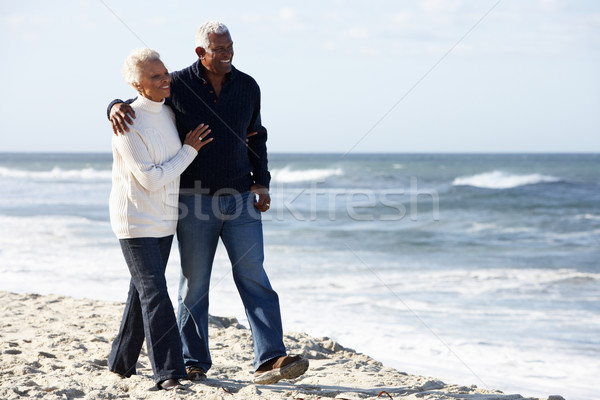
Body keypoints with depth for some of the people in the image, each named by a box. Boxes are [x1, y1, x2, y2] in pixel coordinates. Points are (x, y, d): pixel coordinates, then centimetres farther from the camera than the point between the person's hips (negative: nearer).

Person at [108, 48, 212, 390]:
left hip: (164, 220, 8)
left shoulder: (169, 113, 5)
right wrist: (189, 150, -12)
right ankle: (169, 372, -14)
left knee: (144, 291, 14)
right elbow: (151, 179, -20)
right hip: (135, 219, -8)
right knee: (154, 293, -13)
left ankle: (122, 363, 27)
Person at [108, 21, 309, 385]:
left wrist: (262, 183, 5)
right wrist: (117, 108, -21)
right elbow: (135, 103, 4)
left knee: (254, 279, -7)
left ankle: (270, 361, -11)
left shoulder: (248, 87, 4)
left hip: (240, 199, 2)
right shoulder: (177, 85, -5)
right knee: (194, 285, 6)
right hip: (195, 201, -2)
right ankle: (194, 364, 18)